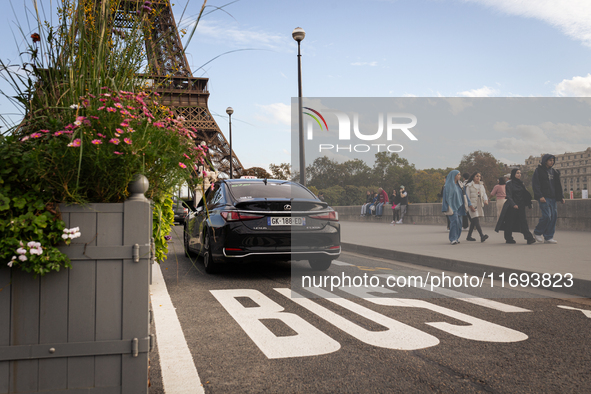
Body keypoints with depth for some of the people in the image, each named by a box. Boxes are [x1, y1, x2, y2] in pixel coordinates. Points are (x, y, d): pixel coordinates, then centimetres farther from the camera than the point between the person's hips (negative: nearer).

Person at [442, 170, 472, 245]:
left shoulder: (458, 185, 15)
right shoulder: (448, 185, -7)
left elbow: (464, 194, 16)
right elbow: (448, 197, -12)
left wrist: (469, 204, 10)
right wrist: (449, 208, -18)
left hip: (459, 206, 8)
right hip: (452, 206, -8)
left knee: (459, 222, 5)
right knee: (454, 221, -17)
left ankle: (456, 238, 14)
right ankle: (453, 239, -15)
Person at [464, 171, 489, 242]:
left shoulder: (481, 185, 16)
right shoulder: (469, 186, -2)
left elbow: (484, 194, 16)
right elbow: (468, 197, -5)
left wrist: (486, 200, -6)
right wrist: (470, 206, -13)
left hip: (480, 205, 6)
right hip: (473, 205, -6)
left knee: (473, 221, 10)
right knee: (476, 220, -16)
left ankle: (469, 236, 18)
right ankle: (482, 235, -27)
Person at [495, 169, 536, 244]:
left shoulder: (521, 183, 14)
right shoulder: (509, 184, -4)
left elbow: (525, 195, 17)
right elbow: (509, 196, -13)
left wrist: (529, 204, 11)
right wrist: (513, 204, -27)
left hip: (521, 206, 4)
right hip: (512, 206, -4)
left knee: (523, 221, -6)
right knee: (510, 222, 3)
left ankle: (529, 238, -13)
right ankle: (508, 239, 14)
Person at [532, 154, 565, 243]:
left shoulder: (554, 172, 17)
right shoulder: (538, 171, -2)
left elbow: (558, 186, 21)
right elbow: (535, 185, -9)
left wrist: (561, 197, 11)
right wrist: (540, 196, -18)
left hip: (552, 198, 7)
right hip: (543, 198, -7)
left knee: (553, 217, 1)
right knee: (547, 216, -15)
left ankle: (548, 237, 7)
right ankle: (537, 232, 5)